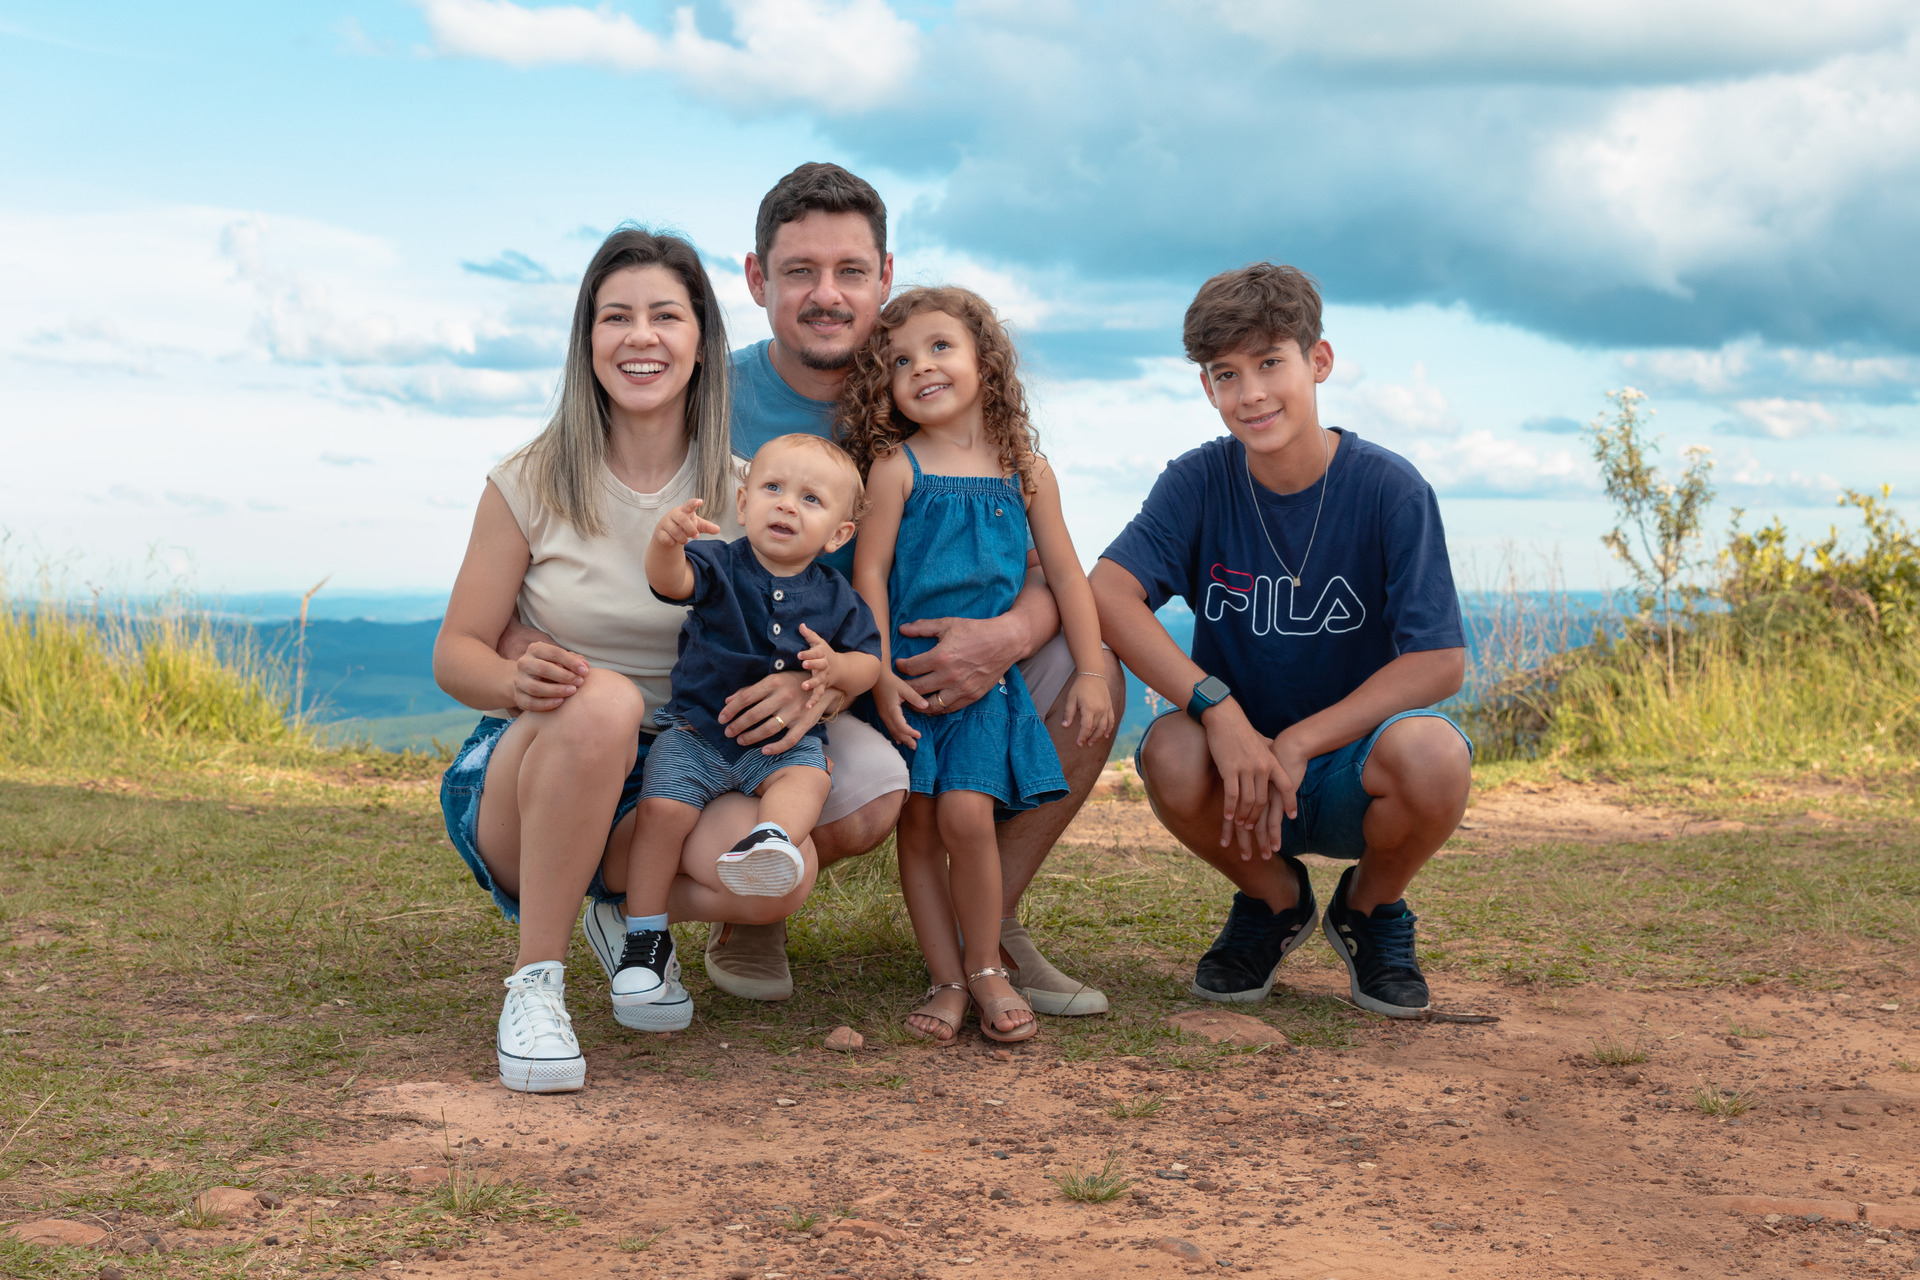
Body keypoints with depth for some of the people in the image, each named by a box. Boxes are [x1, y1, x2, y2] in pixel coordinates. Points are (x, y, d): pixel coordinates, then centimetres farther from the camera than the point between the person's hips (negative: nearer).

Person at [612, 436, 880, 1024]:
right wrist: (666, 542, -48)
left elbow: (869, 661, 8)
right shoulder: (720, 567, -4)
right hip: (696, 731, -1)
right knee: (662, 808, -19)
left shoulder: (836, 599, 3)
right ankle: (645, 940, -10)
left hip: (784, 738, 1)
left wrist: (835, 666, -16)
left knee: (808, 777, -29)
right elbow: (671, 580, -24)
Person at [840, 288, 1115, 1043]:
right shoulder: (896, 466, -2)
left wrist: (1091, 674, 4)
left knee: (966, 815, -15)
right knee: (917, 826, 1)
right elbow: (869, 571, -3)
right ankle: (947, 980, 11)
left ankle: (986, 969, 2)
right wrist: (880, 675, -10)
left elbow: (1065, 576, 9)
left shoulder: (1026, 472, 5)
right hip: (908, 672, 0)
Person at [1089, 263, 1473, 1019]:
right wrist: (1217, 708, -33)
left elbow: (1440, 663, -16)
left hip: (1351, 759, -1)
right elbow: (1107, 592, -21)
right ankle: (1273, 900, 3)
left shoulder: (1389, 490, -12)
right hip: (1241, 758, 1)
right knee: (1171, 757, -33)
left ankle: (1371, 909, 2)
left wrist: (1297, 744, -23)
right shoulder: (1198, 483, -7)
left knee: (1432, 756, -35)